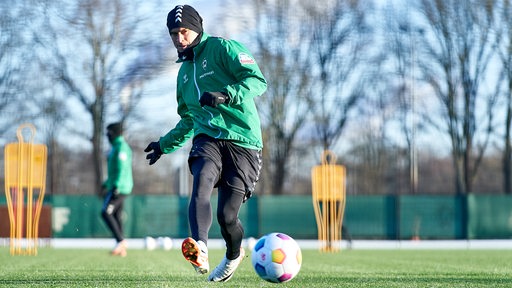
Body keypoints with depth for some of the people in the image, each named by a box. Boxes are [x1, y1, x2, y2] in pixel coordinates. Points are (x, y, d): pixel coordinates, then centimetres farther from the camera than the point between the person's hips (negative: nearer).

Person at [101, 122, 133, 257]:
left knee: (106, 213, -13)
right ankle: (121, 249, 4)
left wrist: (116, 185, -29)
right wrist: (107, 183, 34)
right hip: (120, 188, 10)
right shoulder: (118, 147, 19)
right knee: (116, 215, 7)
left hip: (119, 188, -10)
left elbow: (122, 168, -22)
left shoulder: (121, 147, -12)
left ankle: (120, 241, -16)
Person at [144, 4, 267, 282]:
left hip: (243, 142, -5)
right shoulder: (184, 72, 23)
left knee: (226, 215, -7)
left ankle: (234, 255, 27)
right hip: (208, 138, 5)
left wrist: (225, 95, -28)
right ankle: (199, 247, -51)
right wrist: (164, 145, 37)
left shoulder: (223, 48, 0)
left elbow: (258, 80, -14)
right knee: (202, 181, -30)